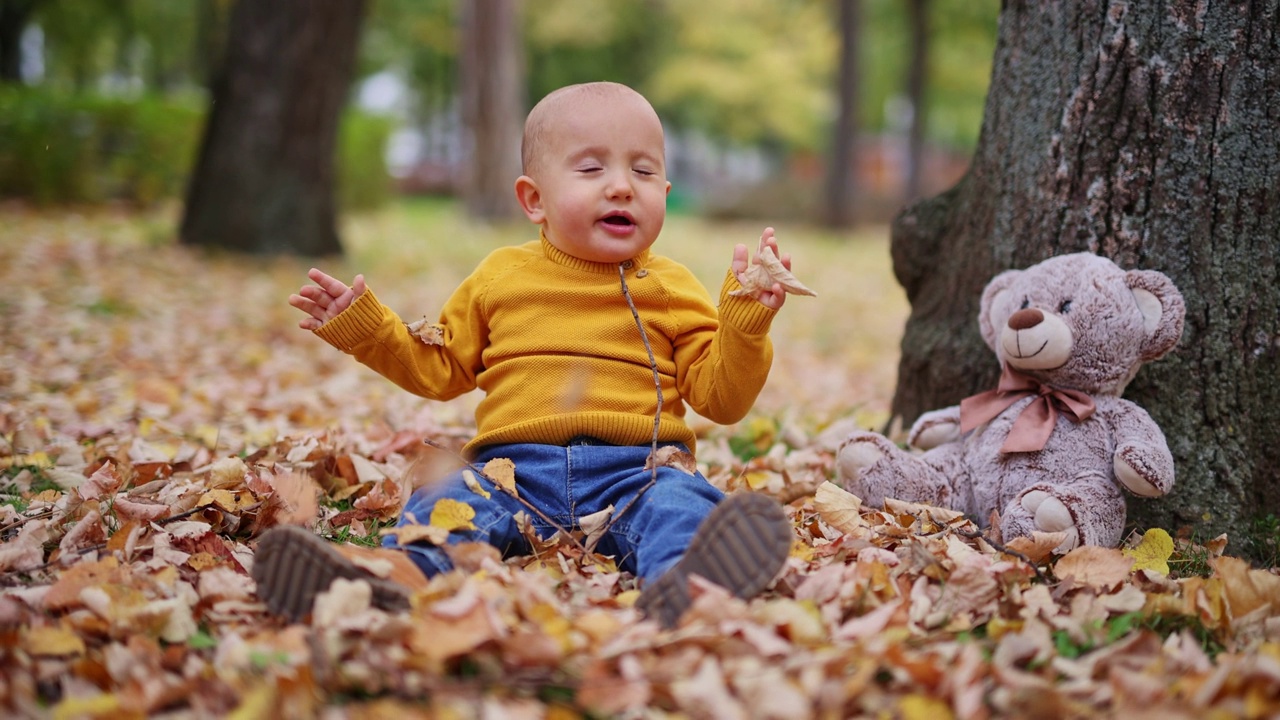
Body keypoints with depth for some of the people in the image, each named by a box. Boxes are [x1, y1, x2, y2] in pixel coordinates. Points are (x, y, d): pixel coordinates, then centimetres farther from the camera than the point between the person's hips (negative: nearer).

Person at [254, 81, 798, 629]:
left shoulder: (672, 288, 14)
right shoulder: (500, 277, 18)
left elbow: (721, 400, 8)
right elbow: (437, 368, 28)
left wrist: (747, 320, -6)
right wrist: (360, 325, 19)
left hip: (633, 471, -1)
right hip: (515, 468, 1)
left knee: (681, 505, -33)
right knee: (444, 505, -28)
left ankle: (684, 581, -64)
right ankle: (393, 575, -57)